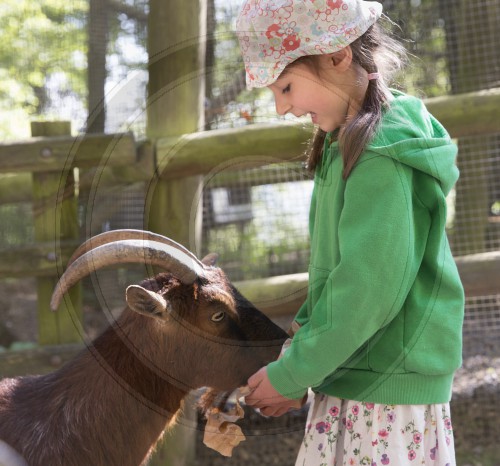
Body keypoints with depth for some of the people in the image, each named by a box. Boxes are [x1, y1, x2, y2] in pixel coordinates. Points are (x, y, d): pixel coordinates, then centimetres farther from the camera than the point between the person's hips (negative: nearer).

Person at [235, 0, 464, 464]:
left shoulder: (383, 154, -18)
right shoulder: (344, 146, 10)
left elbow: (371, 289, -22)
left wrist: (291, 376, -14)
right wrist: (303, 333, 7)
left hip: (387, 394, -8)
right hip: (349, 382, 8)